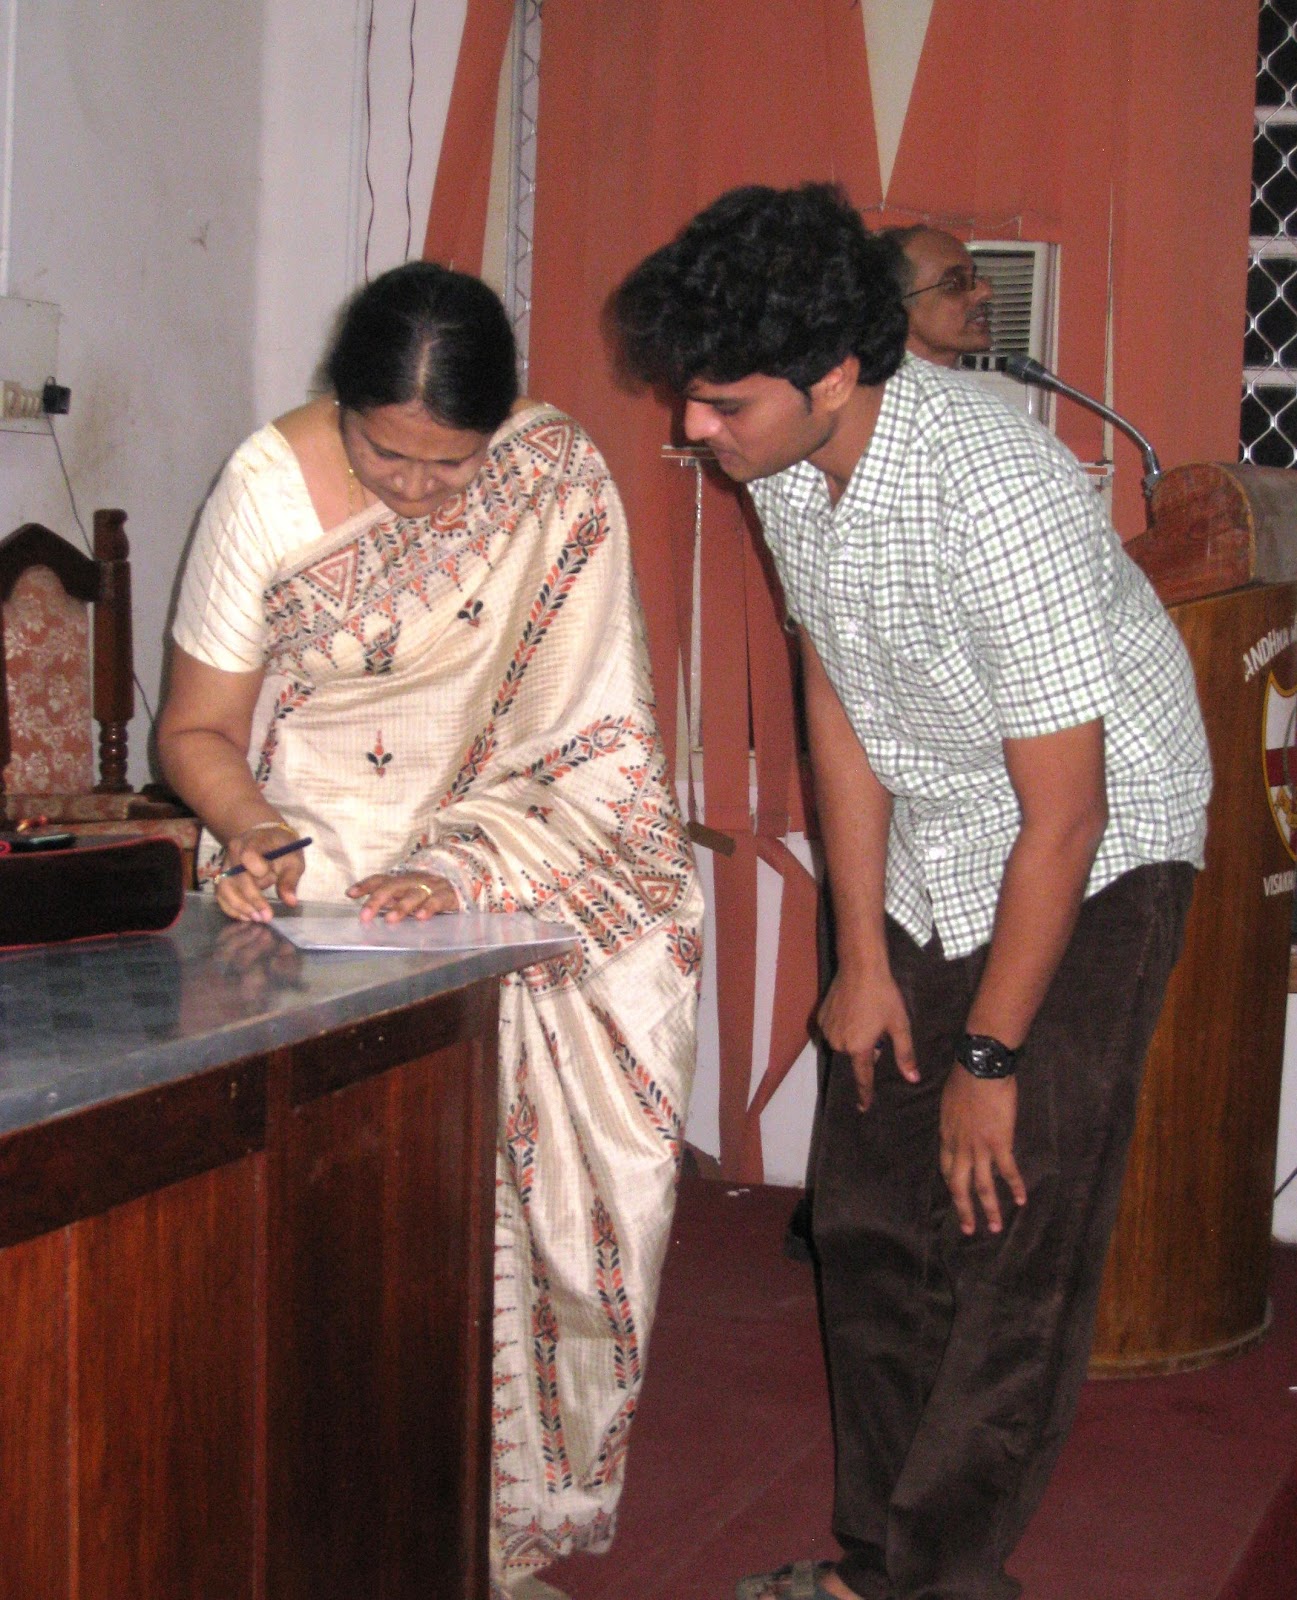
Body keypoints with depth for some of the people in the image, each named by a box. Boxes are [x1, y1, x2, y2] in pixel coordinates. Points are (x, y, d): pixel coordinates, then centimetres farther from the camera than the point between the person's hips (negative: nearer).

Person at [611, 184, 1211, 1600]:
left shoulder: (1000, 501, -33)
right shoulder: (786, 467, -9)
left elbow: (1064, 819, -26)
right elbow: (839, 705, 2)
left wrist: (988, 1060, -18)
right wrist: (864, 960, 3)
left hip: (1093, 862, -7)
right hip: (919, 858, 7)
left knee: (1016, 1234, -8)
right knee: (869, 1219, 8)